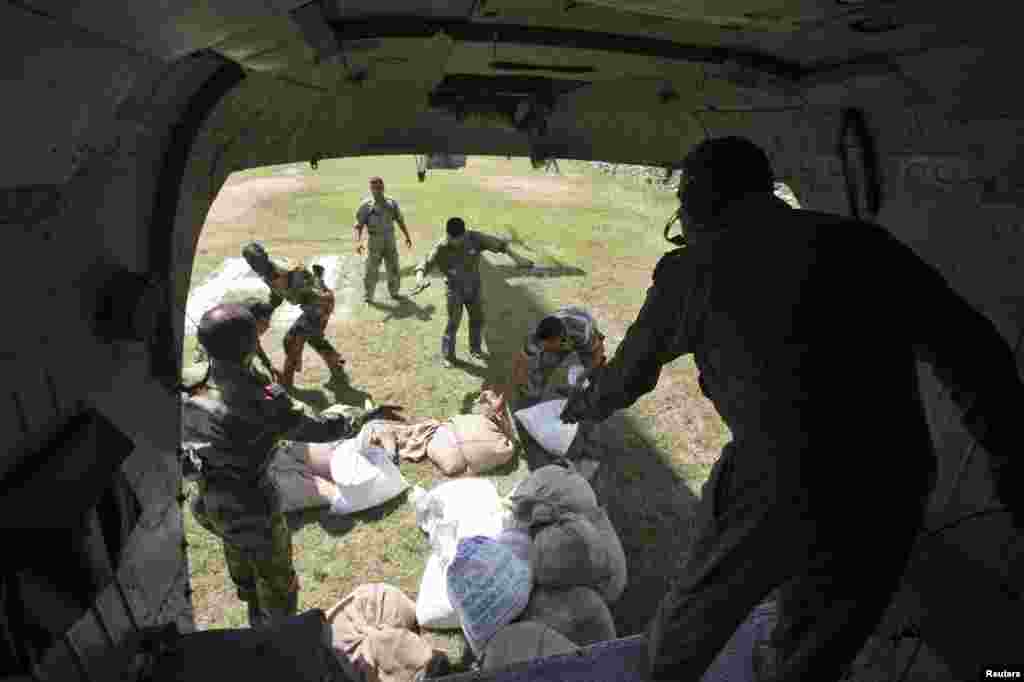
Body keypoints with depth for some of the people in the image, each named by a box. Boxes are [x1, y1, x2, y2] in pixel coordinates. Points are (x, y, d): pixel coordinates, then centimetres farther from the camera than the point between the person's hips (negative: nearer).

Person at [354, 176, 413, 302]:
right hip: (375, 241, -3)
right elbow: (358, 225, -10)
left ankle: (394, 292, 27)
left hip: (390, 241, 3)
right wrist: (358, 241, -24)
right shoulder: (366, 205, -7)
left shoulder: (392, 202, 3)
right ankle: (368, 296, 12)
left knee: (393, 268, 10)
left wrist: (407, 236, 12)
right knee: (371, 270, -1)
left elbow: (400, 220, 13)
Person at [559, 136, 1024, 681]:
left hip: (776, 489, -3)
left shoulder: (693, 266, -2)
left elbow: (630, 373, 10)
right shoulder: (862, 242, 7)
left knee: (695, 613, 26)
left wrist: (583, 405, 29)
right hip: (891, 499, 4)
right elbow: (972, 351, 4)